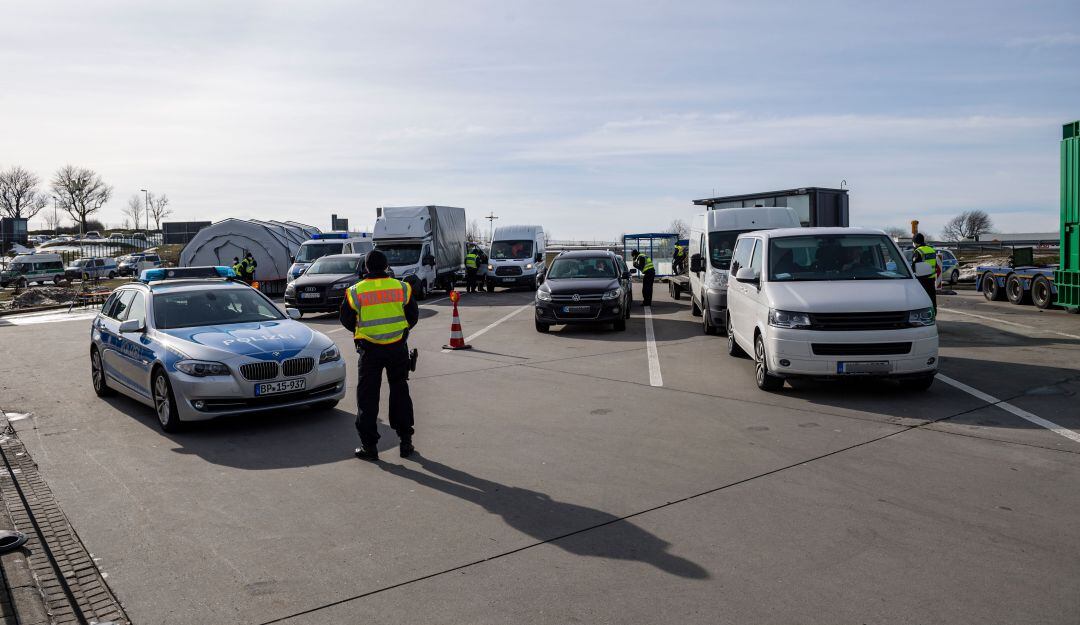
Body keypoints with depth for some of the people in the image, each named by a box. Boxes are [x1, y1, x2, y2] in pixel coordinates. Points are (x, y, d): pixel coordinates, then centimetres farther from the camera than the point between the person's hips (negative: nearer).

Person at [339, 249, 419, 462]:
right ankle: (405, 441, 17)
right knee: (400, 393, 14)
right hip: (398, 348, 2)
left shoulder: (355, 292, -5)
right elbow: (413, 316, 8)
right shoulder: (402, 288, -1)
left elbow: (345, 319, 5)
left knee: (368, 397, 7)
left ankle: (369, 446, 8)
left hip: (370, 350, -2)